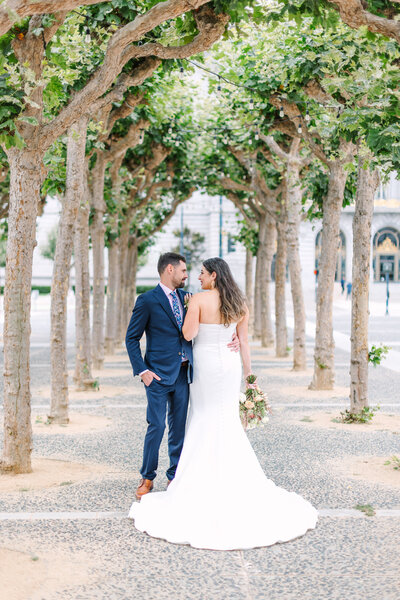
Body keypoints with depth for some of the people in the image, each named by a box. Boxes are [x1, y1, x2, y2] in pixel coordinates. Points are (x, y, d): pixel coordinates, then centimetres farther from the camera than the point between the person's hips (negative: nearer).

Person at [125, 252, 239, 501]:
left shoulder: (186, 297, 10)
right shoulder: (148, 300, -6)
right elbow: (132, 338, -4)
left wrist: (232, 338, 1)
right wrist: (142, 371, -11)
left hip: (183, 373, 5)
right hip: (159, 375, -5)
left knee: (179, 427, 10)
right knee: (156, 427, -3)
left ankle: (175, 476, 22)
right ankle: (147, 478, 13)